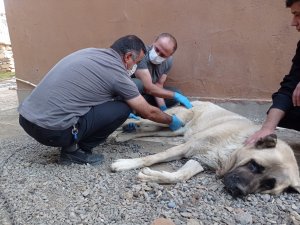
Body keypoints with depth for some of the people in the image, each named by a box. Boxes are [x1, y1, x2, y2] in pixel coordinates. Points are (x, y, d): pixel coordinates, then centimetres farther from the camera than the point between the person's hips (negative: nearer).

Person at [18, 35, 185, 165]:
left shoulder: (91, 52, 15)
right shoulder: (117, 72, -7)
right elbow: (148, 112, 4)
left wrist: (121, 119, 40)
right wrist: (172, 121, 24)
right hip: (50, 129, -8)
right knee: (123, 107, 0)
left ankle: (71, 143, 18)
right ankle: (74, 151, 4)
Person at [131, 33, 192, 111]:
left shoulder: (168, 61, -9)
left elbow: (158, 85, -7)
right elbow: (148, 88, -34)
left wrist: (163, 108, -21)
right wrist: (175, 95, -29)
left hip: (145, 94, 6)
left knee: (177, 93, -5)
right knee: (138, 84, -37)